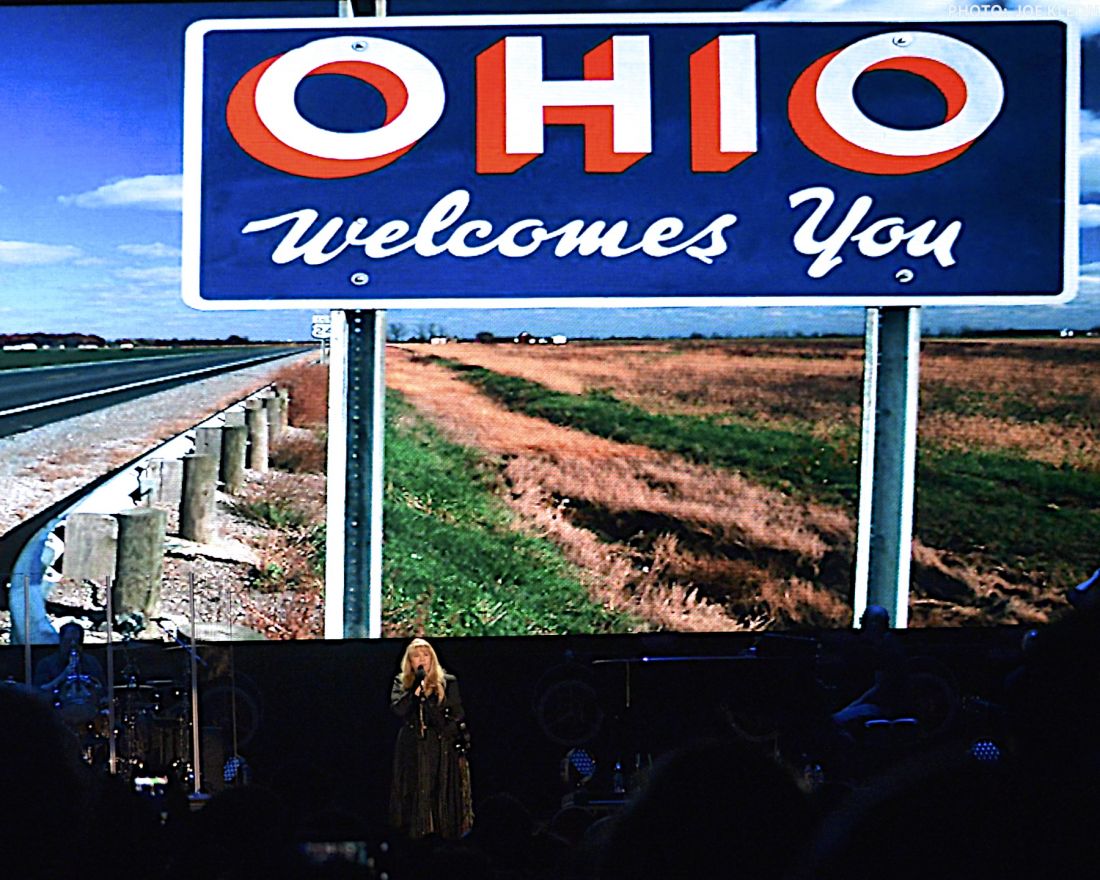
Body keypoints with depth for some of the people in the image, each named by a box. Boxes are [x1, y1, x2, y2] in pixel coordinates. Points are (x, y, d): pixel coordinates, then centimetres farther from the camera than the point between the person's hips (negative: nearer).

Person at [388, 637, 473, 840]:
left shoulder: (447, 682, 2)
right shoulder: (401, 682, 6)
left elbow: (457, 716, 3)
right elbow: (398, 708, -10)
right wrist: (416, 688, -18)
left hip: (441, 750, -1)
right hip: (411, 751, 1)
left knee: (441, 796, -1)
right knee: (415, 794, 0)